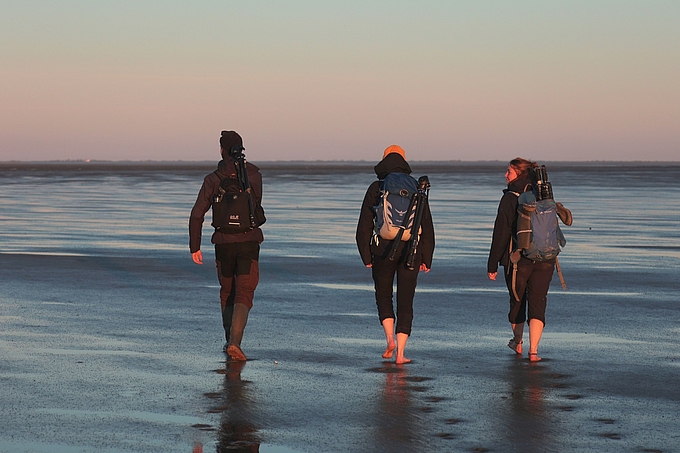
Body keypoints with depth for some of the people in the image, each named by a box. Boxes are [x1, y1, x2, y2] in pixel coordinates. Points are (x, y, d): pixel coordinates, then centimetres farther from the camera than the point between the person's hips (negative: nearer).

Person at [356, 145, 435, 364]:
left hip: (383, 251, -1)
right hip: (410, 252, 1)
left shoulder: (375, 188, 0)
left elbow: (364, 225, -2)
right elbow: (427, 227, 4)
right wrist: (426, 259, 7)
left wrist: (366, 256, 3)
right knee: (405, 302, 5)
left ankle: (390, 338, -2)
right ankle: (400, 353, 0)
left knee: (383, 296, 18)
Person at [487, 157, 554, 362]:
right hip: (545, 260, 3)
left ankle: (517, 342, 36)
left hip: (518, 259, -3)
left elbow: (501, 234, -10)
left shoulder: (510, 198, -9)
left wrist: (492, 264, -6)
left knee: (517, 301, 17)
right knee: (537, 303, 1)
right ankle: (533, 350, -11)